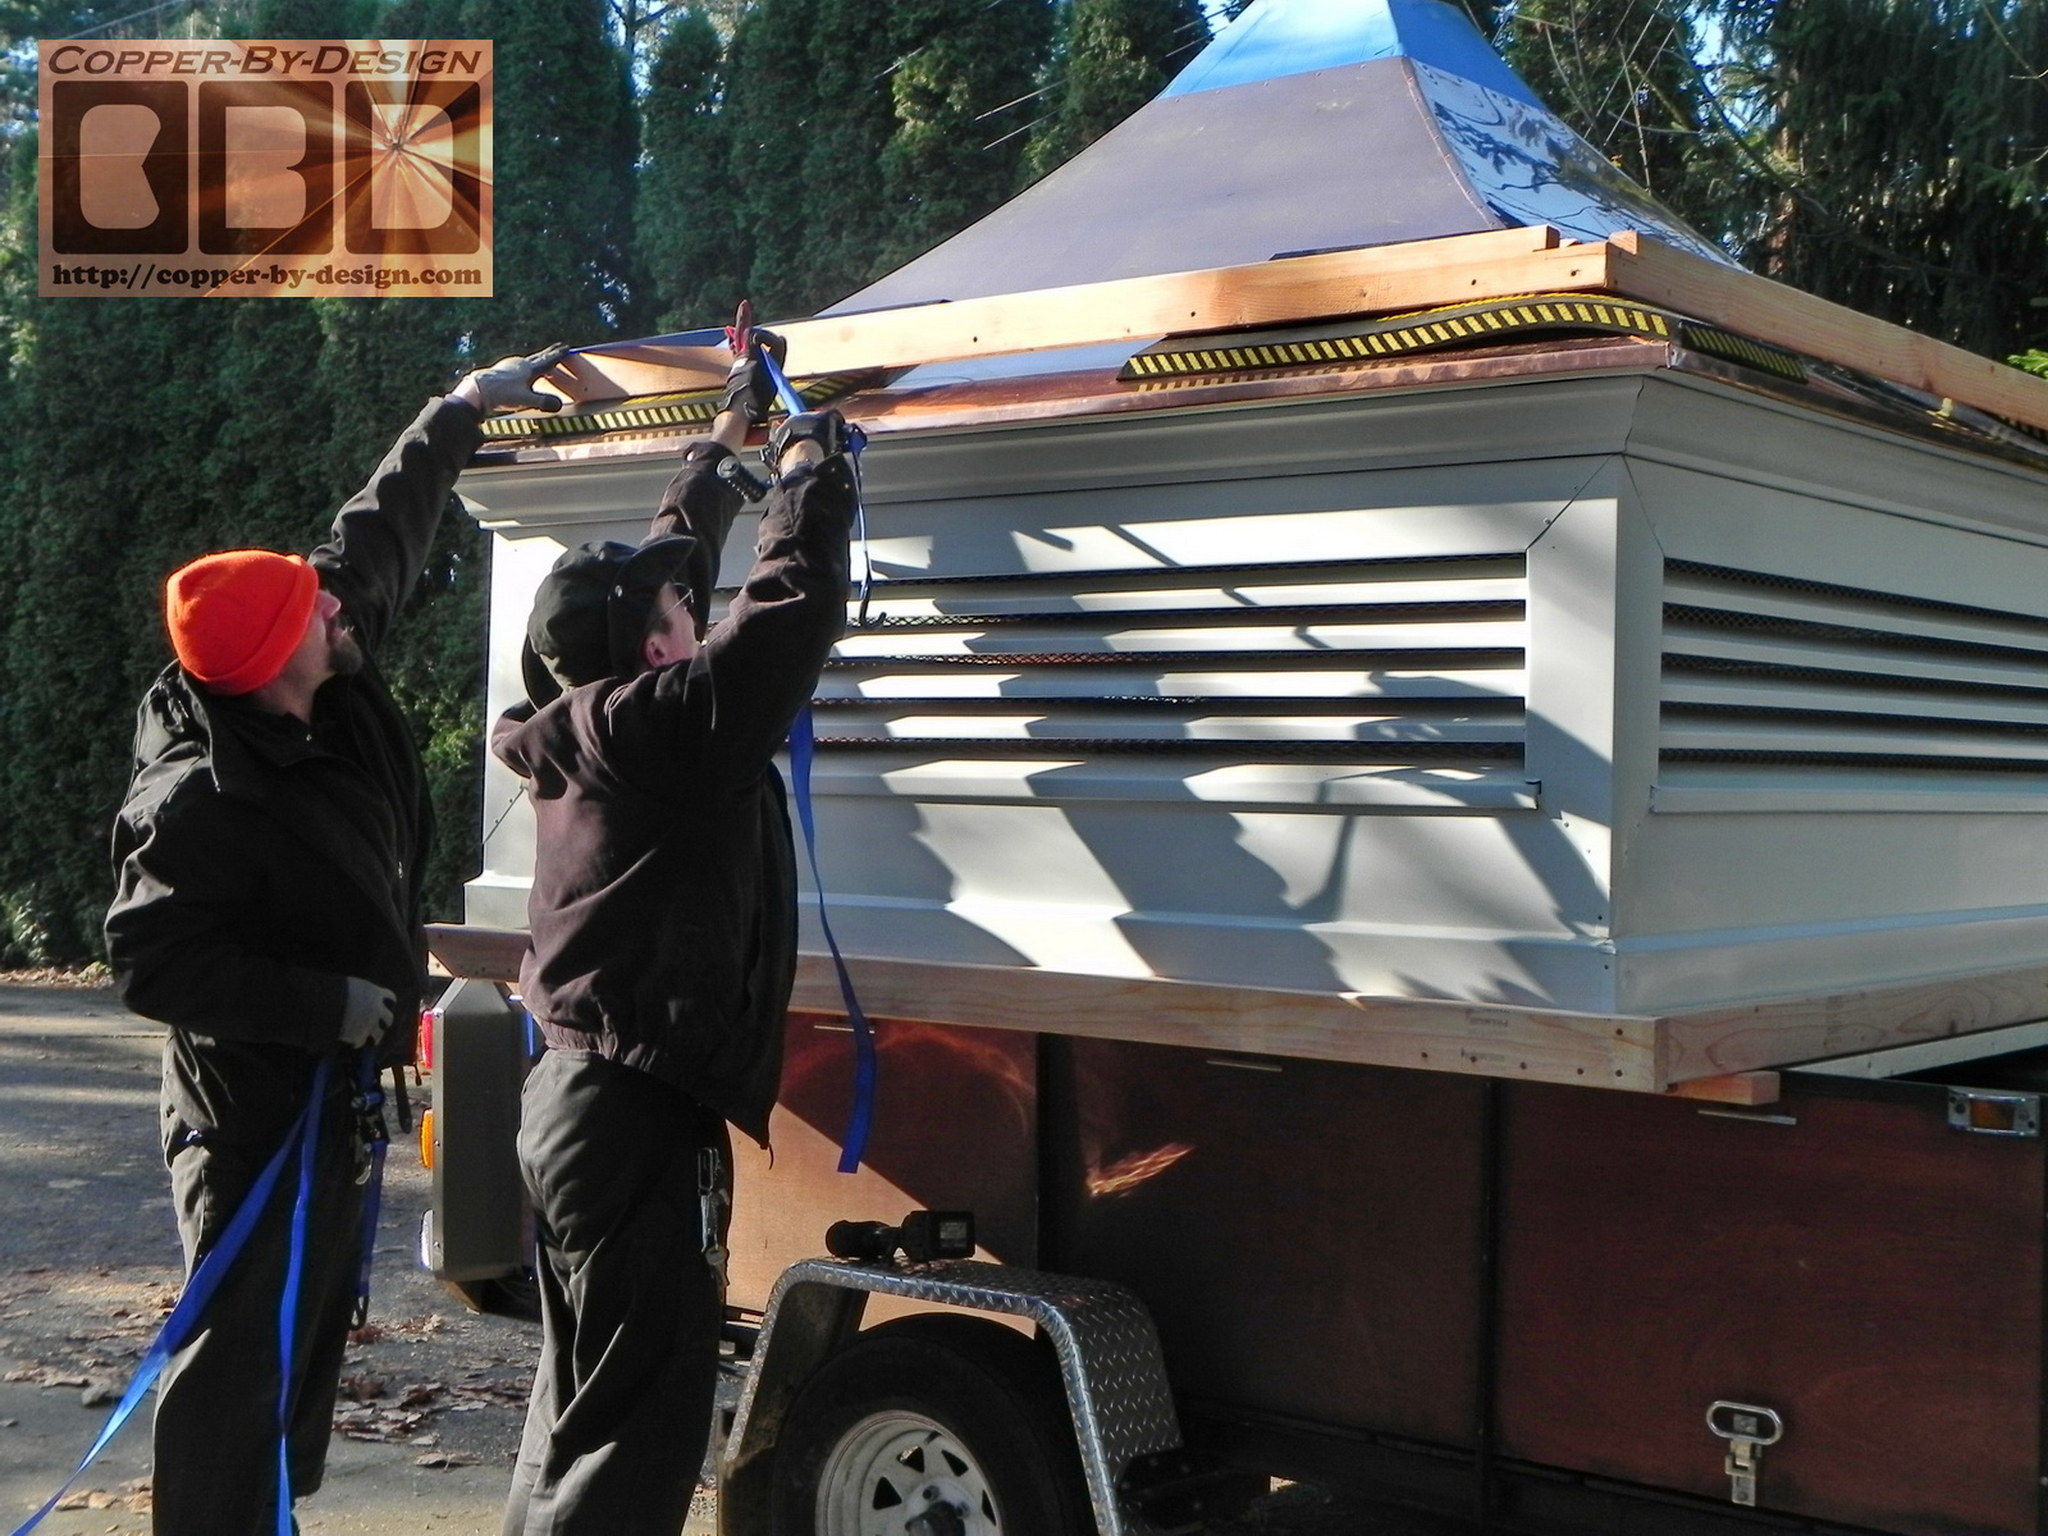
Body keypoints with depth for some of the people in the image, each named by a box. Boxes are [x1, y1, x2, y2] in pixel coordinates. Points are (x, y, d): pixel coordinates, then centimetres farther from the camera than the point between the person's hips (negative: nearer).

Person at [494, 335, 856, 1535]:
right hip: (638, 1117, -10)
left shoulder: (587, 726, 10)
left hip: (572, 1095, 10)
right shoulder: (667, 725, -15)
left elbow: (669, 559, 22)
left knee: (582, 1392, 20)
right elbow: (794, 611, -17)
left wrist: (734, 430, 31)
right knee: (643, 1408, -5)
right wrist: (811, 476, 1)